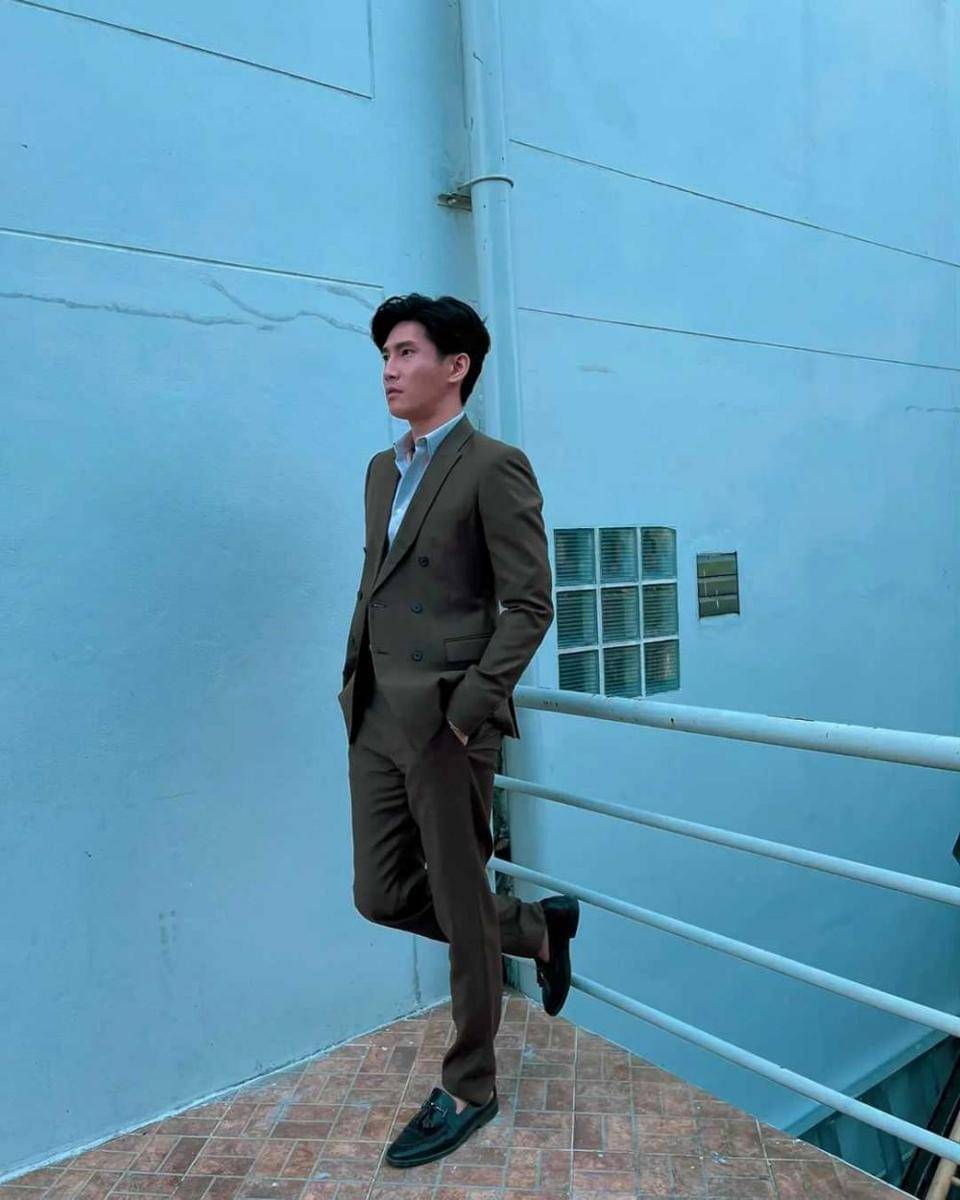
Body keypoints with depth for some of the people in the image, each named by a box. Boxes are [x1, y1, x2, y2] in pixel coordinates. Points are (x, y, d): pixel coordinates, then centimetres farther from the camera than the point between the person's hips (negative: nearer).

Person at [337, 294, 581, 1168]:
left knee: (460, 906, 7)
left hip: (445, 722, -8)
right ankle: (537, 927, 36)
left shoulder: (494, 467, -8)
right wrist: (355, 689, 12)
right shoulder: (383, 469, 16)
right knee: (381, 895, 13)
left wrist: (466, 710, -17)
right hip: (376, 719, 8)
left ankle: (469, 1089, 29)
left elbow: (530, 606, -12)